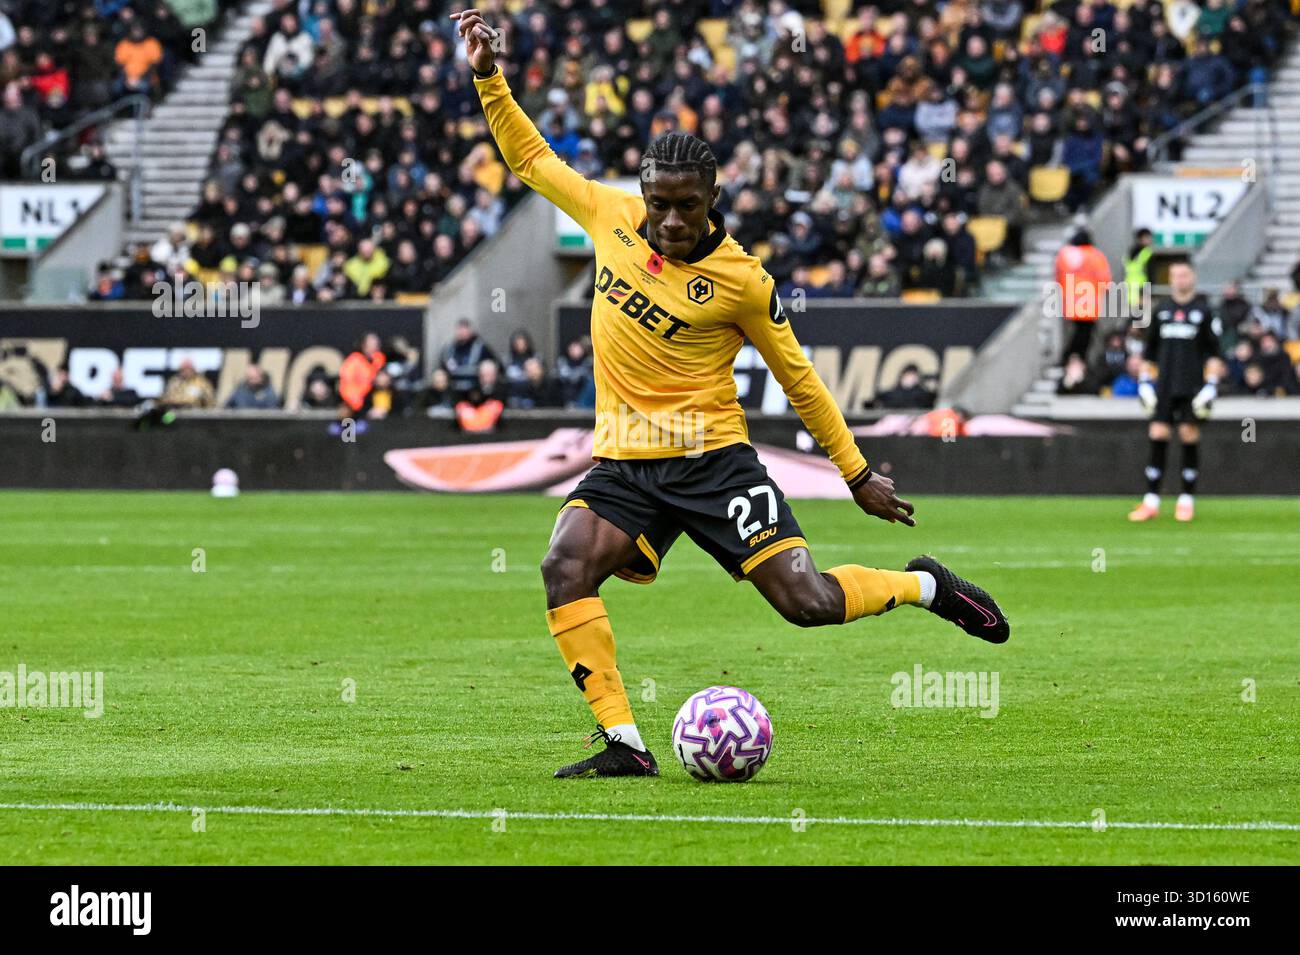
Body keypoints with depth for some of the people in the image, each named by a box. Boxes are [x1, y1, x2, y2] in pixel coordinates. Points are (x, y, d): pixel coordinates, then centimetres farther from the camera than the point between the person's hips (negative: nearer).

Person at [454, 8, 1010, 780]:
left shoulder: (741, 279, -9)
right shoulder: (611, 216, 0)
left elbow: (798, 376, 3)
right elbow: (530, 159, 16)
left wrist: (859, 472, 5)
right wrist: (490, 79, 5)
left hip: (713, 459, -3)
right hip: (624, 465, 3)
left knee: (806, 600, -12)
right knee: (565, 570, -24)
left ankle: (926, 586, 19)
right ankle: (624, 744, -20)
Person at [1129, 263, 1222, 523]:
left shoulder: (1204, 310, 3)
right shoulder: (1160, 309, 11)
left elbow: (1213, 351, 3)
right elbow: (1149, 349, 16)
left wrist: (1211, 383, -5)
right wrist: (1145, 380, 10)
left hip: (1192, 385, -2)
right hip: (1164, 385, 2)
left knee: (1189, 436, -2)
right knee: (1157, 436, -4)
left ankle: (1186, 500, 5)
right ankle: (1151, 500, -1)